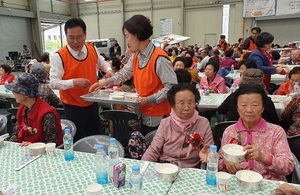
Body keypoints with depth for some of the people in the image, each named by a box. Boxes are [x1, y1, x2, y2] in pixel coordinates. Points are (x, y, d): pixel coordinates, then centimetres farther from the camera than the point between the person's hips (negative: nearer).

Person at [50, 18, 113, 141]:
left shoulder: (93, 49, -3)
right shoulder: (59, 56, -18)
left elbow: (102, 63, 18)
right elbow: (53, 83, -21)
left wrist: (109, 71, -3)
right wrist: (74, 82, -35)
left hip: (92, 103, 5)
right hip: (72, 106, -5)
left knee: (95, 137, 20)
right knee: (77, 141, 7)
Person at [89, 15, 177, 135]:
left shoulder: (159, 58, -22)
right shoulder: (135, 57, 5)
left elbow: (172, 87, -23)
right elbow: (124, 73, 18)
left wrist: (148, 100, -24)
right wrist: (105, 82, 6)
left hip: (158, 117, -7)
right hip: (143, 113, 8)